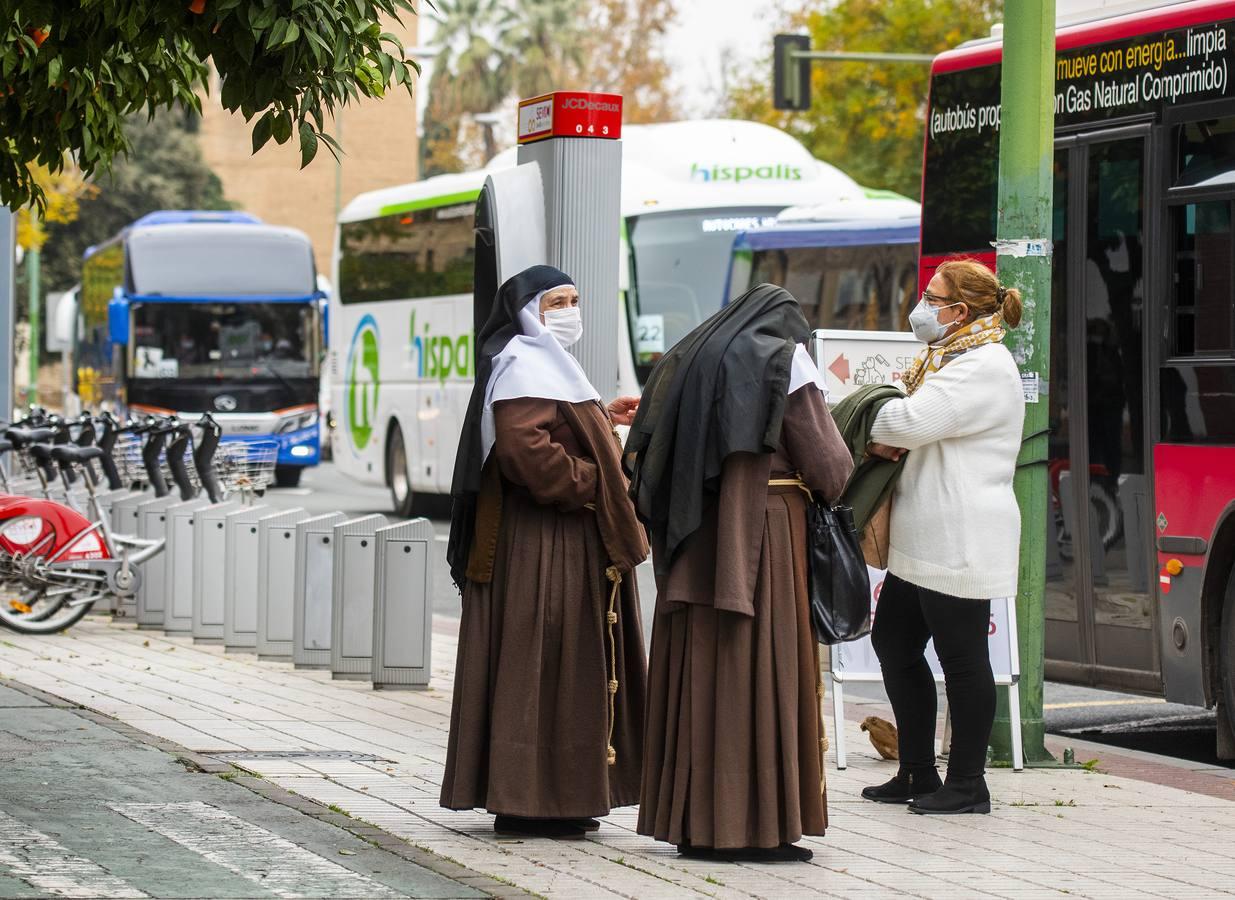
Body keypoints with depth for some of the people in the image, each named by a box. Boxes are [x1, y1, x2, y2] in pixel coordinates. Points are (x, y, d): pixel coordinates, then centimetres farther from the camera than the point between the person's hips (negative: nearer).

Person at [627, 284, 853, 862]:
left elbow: (642, 462, 12)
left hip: (693, 547, 6)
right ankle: (754, 827, -5)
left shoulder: (686, 362, 16)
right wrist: (835, 472, 16)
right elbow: (828, 466, -5)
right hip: (763, 539, -6)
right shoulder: (784, 359, -2)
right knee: (758, 675, -4)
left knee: (696, 673, 8)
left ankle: (692, 822, 10)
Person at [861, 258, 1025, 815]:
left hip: (961, 540, -11)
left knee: (961, 656, -4)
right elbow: (921, 429, 18)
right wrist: (891, 441, -4)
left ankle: (967, 784, 4)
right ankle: (917, 774, 22)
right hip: (924, 539, 11)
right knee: (893, 643, 14)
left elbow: (915, 420, -24)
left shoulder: (984, 367, -15)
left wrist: (878, 427, -4)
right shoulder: (951, 357, 19)